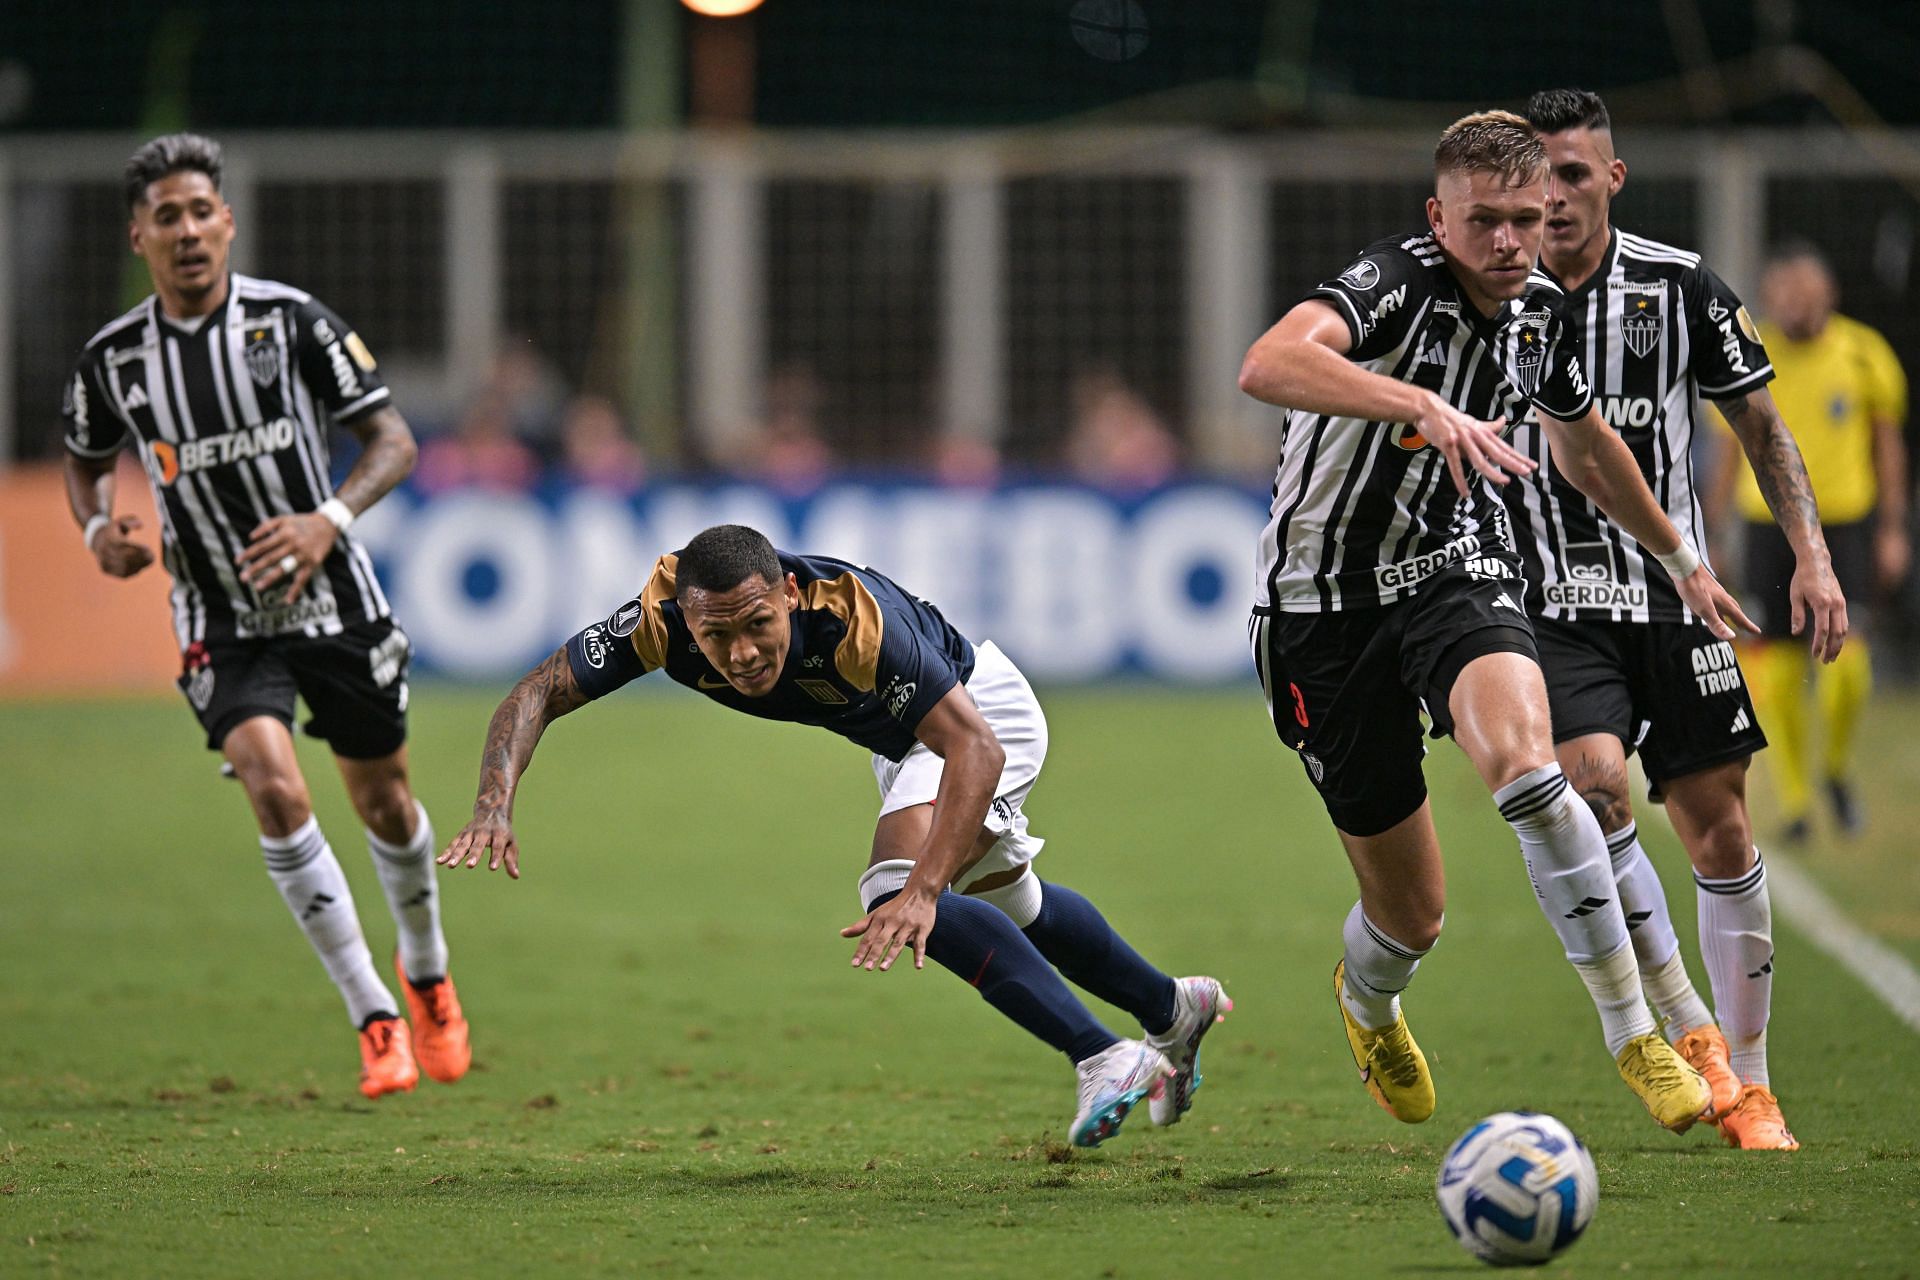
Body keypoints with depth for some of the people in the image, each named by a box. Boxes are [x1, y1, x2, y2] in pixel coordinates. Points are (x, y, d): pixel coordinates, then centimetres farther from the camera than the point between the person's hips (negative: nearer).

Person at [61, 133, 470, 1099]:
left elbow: (393, 438, -7)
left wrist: (329, 521, -24)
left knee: (383, 804, 11)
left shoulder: (291, 322, -10)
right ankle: (374, 1019, -12)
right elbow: (85, 465, 16)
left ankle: (426, 972, 42)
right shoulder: (115, 358, -3)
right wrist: (100, 529, -6)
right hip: (223, 625, 0)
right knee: (274, 788, -21)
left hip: (334, 603, 0)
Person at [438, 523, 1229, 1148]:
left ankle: (1104, 1059, -19)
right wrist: (495, 803, -42)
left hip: (980, 712, -7)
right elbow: (539, 693, -23)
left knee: (899, 899, -27)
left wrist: (921, 892, -56)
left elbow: (976, 749, -46)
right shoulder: (661, 616, -31)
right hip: (900, 738, 7)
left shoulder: (853, 616, -44)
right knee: (1010, 907, 26)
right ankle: (1172, 1011, 51)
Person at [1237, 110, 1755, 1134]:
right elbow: (1268, 366, -42)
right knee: (1412, 914, 4)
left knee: (1524, 767, -31)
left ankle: (1634, 1036, -23)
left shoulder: (1538, 311, 1)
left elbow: (1587, 449, 23)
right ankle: (1368, 1005, 43)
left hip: (1460, 571, 3)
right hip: (1328, 600, -3)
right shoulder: (1394, 282, -20)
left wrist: (1681, 561, 35)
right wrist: (1424, 407, -54)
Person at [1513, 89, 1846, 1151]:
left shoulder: (1681, 288, 0)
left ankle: (1749, 1082, 14)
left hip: (1674, 594, 1)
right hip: (1554, 610, -1)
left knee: (1721, 834, 0)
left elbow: (1760, 426, 9)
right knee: (1593, 784, -25)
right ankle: (1686, 1031, -11)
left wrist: (1811, 556, 0)